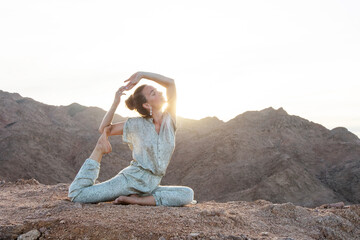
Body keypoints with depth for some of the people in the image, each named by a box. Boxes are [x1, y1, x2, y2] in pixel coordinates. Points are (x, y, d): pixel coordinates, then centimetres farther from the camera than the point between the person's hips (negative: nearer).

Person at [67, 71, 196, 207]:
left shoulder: (169, 119, 5)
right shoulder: (137, 124, 0)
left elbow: (170, 83, 1)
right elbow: (104, 128, 6)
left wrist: (142, 74, -3)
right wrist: (115, 103, -5)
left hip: (151, 186, 3)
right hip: (130, 179, -3)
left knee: (188, 194, -26)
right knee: (76, 195, -16)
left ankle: (138, 200, -20)